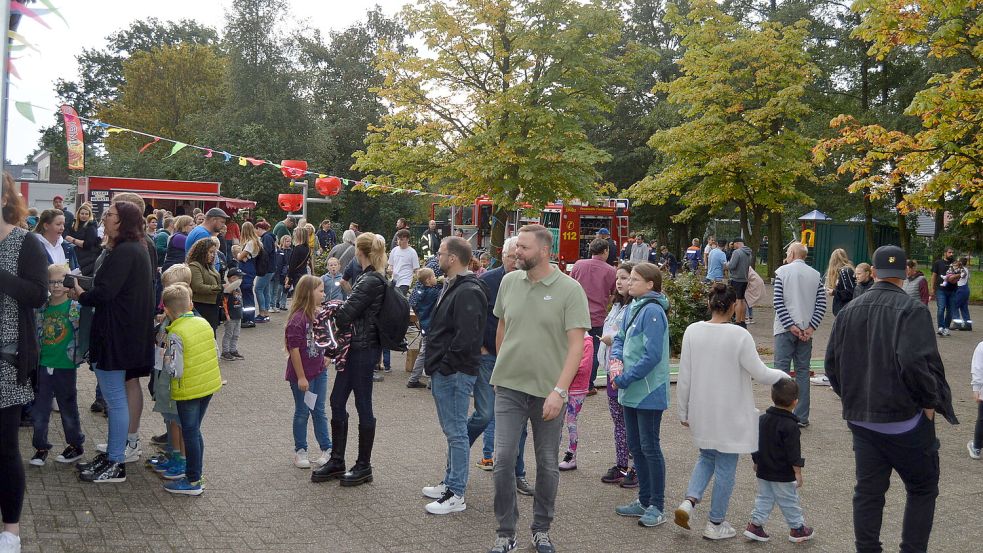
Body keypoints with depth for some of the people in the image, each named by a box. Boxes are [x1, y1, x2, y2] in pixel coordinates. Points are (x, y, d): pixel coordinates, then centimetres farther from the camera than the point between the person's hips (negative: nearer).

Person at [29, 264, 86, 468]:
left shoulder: (75, 307, -8)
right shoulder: (42, 308, 4)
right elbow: (36, 333, 14)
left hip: (65, 366, -4)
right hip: (43, 365, 4)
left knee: (68, 408, 8)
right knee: (39, 409, 7)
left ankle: (75, 445, 23)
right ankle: (41, 447, 19)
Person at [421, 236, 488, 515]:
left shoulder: (468, 292, -19)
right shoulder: (452, 286, 15)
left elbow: (466, 337, -27)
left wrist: (446, 365, -19)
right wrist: (434, 364, 16)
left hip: (455, 374, -11)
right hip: (443, 372, 11)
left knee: (456, 432, -3)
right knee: (451, 430, 19)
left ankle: (456, 495, 5)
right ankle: (450, 482, 31)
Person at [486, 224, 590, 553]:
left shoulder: (569, 289, -10)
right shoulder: (509, 282, 2)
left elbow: (576, 344, -14)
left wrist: (559, 390, -21)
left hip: (549, 391, -2)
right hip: (509, 387, 2)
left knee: (548, 464, 10)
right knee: (503, 459, -2)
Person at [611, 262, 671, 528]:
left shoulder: (652, 311, -17)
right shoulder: (632, 309, 9)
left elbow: (652, 355, -22)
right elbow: (619, 339, 17)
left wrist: (624, 379, -16)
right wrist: (616, 360, -5)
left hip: (649, 392, -9)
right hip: (630, 392, 9)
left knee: (650, 448, 1)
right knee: (635, 447, 16)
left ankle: (657, 507, 13)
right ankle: (644, 500, 28)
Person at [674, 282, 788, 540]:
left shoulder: (692, 331, -6)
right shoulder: (739, 335, -18)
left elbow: (684, 377, -2)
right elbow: (760, 373, -11)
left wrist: (684, 410, 9)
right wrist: (783, 376, 10)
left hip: (702, 411, 4)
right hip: (730, 415, -4)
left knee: (707, 457, 24)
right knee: (726, 466, 10)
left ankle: (689, 500, 4)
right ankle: (716, 524, 21)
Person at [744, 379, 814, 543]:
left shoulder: (761, 419, 2)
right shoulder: (790, 426, -19)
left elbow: (755, 444, 10)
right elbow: (793, 452, -19)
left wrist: (756, 463, 22)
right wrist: (798, 472, -11)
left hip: (763, 472, 6)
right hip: (783, 475, -6)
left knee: (764, 498, 14)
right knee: (789, 502, 8)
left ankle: (755, 525, 10)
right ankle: (797, 529, 21)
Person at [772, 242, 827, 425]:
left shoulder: (782, 271, -3)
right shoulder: (815, 275, 6)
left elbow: (778, 301, -11)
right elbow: (821, 305, -1)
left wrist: (790, 326, -11)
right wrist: (810, 328, -4)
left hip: (785, 329, -3)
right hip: (806, 330, 3)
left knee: (781, 369, 0)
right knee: (803, 371, 8)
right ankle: (801, 417, 10)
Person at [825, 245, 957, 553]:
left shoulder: (849, 311, 5)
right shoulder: (911, 310, -13)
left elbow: (832, 363, 9)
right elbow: (915, 362, -24)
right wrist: (930, 402, -10)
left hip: (861, 420, 5)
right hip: (905, 418, -5)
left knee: (868, 492, 12)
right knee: (922, 489, 13)